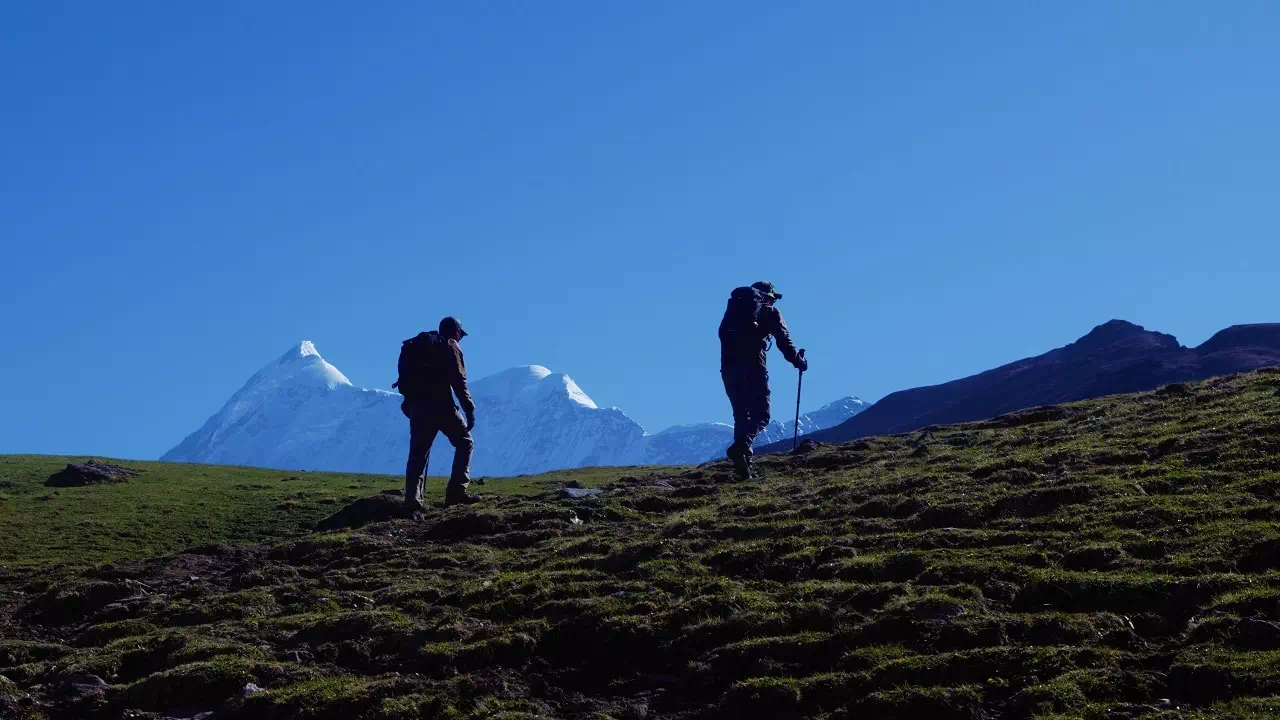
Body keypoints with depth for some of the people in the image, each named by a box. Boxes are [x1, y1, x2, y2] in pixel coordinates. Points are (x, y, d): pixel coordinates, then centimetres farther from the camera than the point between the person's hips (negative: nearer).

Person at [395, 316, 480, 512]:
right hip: (440, 405, -6)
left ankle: (412, 502, -3)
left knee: (417, 454, 6)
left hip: (416, 407, 6)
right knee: (464, 442, 9)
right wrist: (469, 409, -8)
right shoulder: (449, 346, 1)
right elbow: (458, 381, -9)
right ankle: (456, 491, -2)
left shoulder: (416, 346, 22)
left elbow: (407, 379, 20)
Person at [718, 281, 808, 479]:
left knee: (741, 415, 13)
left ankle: (744, 466, 2)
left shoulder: (734, 306, 25)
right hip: (752, 365, -4)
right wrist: (799, 361, 20)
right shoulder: (770, 312, 13)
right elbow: (784, 342, 9)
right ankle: (740, 447, -28)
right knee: (760, 415, -1)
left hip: (728, 365, 4)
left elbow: (723, 333, 21)